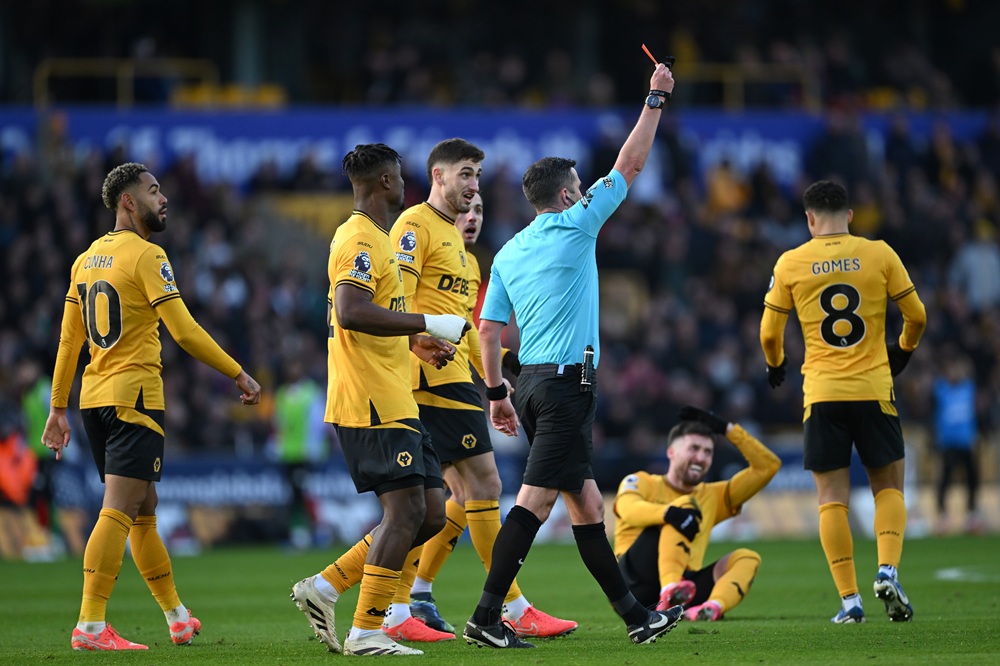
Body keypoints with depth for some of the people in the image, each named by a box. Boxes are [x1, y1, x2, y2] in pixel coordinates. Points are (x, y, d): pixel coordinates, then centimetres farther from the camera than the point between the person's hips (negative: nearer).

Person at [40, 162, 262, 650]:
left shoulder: (87, 259, 13)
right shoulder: (146, 256, -10)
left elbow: (69, 341, 15)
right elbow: (184, 331, -14)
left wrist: (58, 408, 18)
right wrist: (239, 375, -6)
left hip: (94, 396, 8)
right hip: (134, 396, -8)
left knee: (144, 511, 16)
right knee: (119, 512, -11)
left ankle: (178, 618, 26)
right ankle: (91, 626, -18)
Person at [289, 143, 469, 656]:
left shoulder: (374, 239, 21)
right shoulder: (361, 240, -12)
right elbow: (350, 312, -26)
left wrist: (414, 343, 22)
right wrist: (428, 323, -22)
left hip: (392, 402, 10)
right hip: (371, 404, -10)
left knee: (431, 513, 7)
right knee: (407, 509, -12)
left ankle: (324, 588, 10)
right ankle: (366, 633, -9)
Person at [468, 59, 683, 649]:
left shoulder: (508, 253, 13)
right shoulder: (576, 226, -5)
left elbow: (489, 328, 10)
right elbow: (629, 166, 0)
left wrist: (497, 392, 16)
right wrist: (656, 99, 9)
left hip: (534, 380, 8)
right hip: (568, 380, -8)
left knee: (586, 501, 10)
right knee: (535, 500, -11)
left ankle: (634, 614, 15)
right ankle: (488, 617, -17)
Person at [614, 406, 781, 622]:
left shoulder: (712, 497, 25)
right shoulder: (641, 482, 10)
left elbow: (768, 466, 23)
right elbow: (628, 509, -16)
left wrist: (727, 429, 15)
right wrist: (668, 513, -36)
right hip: (635, 583, -5)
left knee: (746, 558, -12)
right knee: (686, 506, -20)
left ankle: (712, 608, -44)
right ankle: (669, 595, -46)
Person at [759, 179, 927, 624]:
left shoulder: (790, 263, 1)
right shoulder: (879, 254, 0)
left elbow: (769, 333, 5)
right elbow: (916, 316, 5)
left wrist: (775, 366, 26)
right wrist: (903, 351, 25)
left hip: (821, 393, 0)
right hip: (874, 388, 0)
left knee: (832, 498, 3)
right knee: (888, 487, 12)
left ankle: (849, 600, -2)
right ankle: (888, 570, -10)